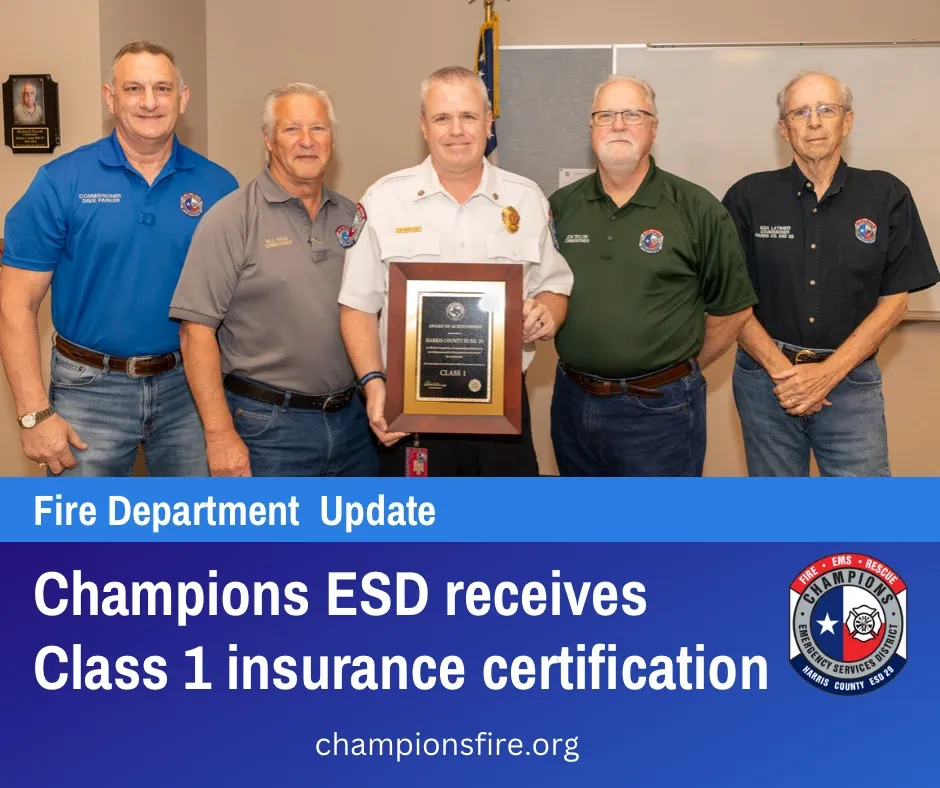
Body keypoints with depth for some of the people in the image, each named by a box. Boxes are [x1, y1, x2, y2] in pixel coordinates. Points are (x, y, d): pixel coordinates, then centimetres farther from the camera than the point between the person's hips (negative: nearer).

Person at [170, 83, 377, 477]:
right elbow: (198, 330, -12)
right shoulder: (231, 219, -8)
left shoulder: (352, 218, 9)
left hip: (352, 420, 5)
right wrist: (220, 435, -16)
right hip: (269, 427, -5)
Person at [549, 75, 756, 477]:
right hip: (572, 401, 4)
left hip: (658, 410, -4)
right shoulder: (561, 206, 4)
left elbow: (732, 308, 0)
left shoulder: (698, 210, -6)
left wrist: (682, 369, 4)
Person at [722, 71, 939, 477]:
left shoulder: (887, 196, 1)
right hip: (766, 377, 1)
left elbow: (894, 301, 0)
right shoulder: (748, 197, 0)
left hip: (850, 378, 0)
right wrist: (780, 368, -11)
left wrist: (828, 372, -10)